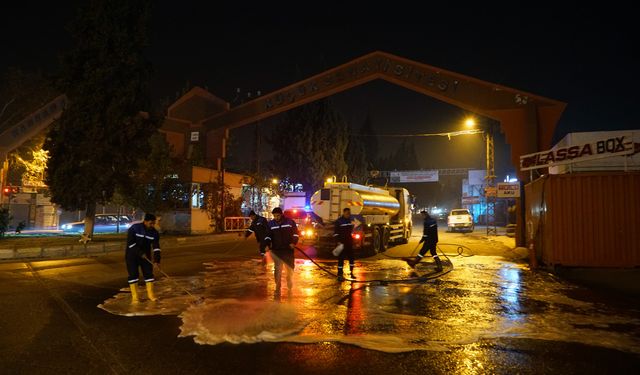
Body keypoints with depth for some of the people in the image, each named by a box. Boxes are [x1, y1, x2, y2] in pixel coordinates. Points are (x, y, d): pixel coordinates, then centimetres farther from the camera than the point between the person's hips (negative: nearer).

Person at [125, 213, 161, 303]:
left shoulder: (154, 232, -7)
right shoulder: (134, 228, -17)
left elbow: (156, 246, -12)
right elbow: (130, 243, -21)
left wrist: (157, 259, -23)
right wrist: (140, 253, -26)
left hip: (145, 255, 4)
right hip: (132, 255, -3)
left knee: (149, 272, 1)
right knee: (133, 274, -4)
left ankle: (150, 294, 13)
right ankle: (134, 296, 4)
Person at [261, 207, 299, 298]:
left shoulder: (290, 222, -4)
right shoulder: (270, 224, -1)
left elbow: (295, 233, 3)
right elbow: (267, 236, -5)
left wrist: (293, 242, -11)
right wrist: (263, 246, -19)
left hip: (288, 250, 0)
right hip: (276, 250, 0)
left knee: (290, 269, 12)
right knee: (277, 269, -2)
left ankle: (290, 288, 33)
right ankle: (277, 289, 9)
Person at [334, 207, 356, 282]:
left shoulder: (350, 220, 12)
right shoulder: (339, 221, -9)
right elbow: (335, 232, -12)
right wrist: (338, 241, -19)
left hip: (349, 242, 7)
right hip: (342, 243, -7)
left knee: (351, 257, 11)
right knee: (341, 259, -6)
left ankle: (351, 273, 25)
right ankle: (339, 275, -1)